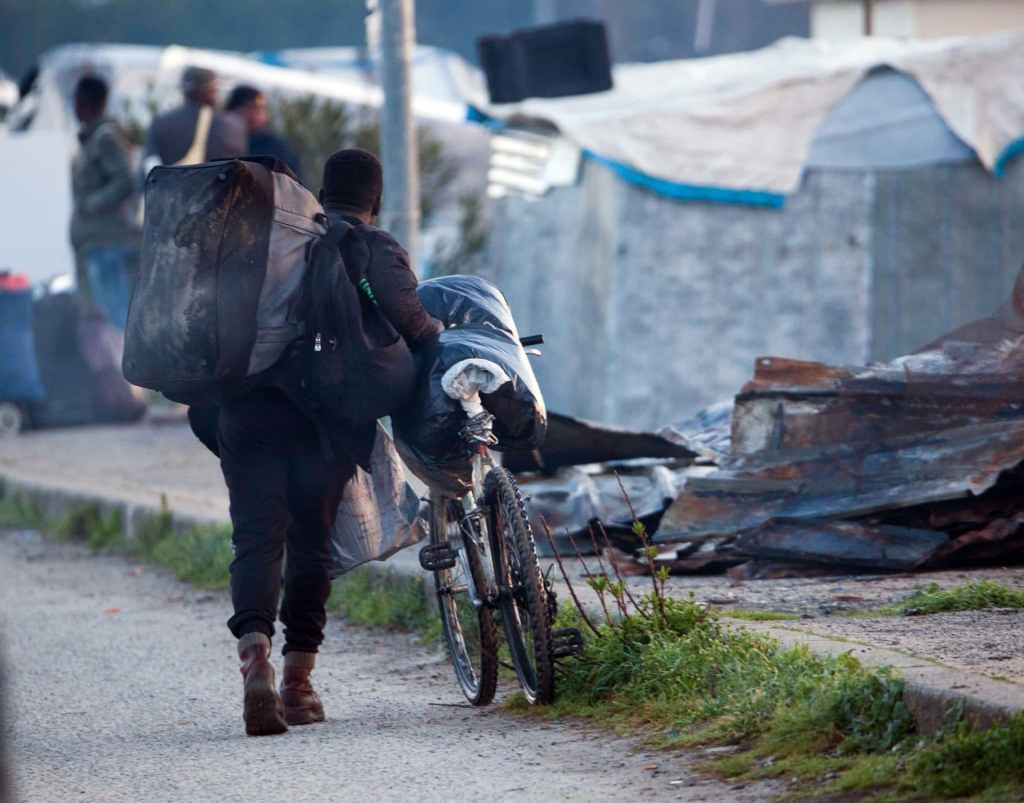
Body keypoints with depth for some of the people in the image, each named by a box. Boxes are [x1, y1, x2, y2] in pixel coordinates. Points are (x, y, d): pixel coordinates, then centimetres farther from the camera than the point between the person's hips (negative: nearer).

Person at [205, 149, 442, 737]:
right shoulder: (378, 249, 6)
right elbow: (408, 321, -10)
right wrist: (439, 331, 10)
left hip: (247, 406, 2)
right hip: (326, 415, -2)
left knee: (257, 536, -3)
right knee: (312, 544, 10)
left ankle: (255, 652, -28)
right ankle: (299, 682, 9)